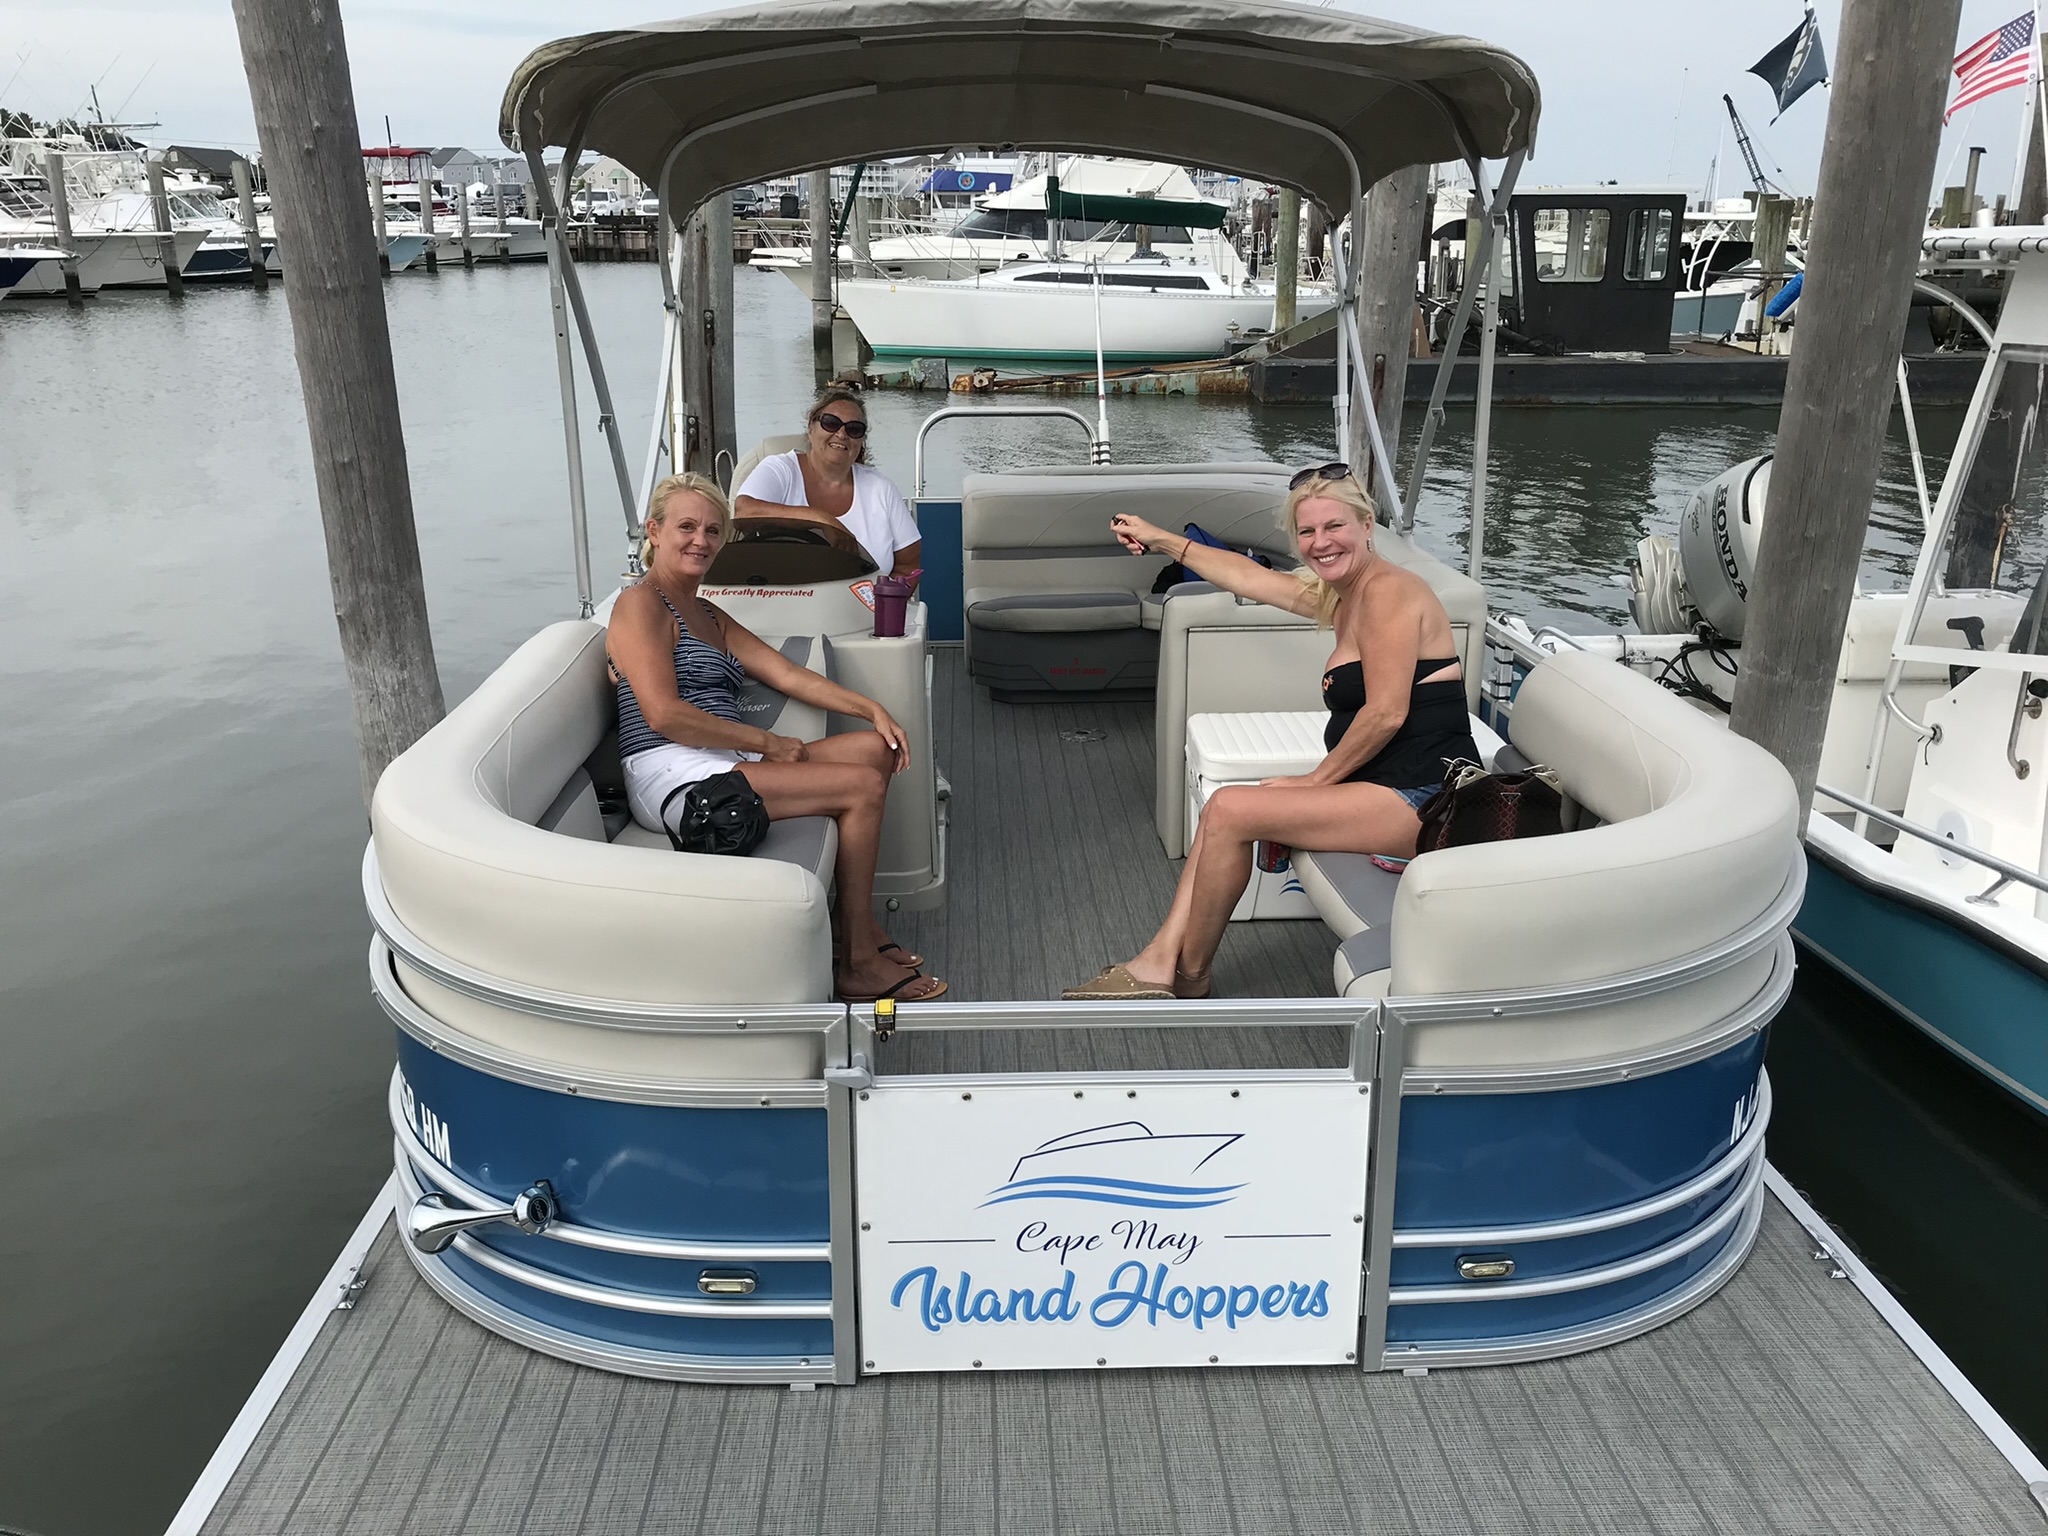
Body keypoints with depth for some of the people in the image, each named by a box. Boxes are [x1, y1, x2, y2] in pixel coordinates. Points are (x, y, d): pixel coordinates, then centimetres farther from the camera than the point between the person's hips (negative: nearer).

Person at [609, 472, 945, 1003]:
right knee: (862, 786, -17)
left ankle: (858, 924, -1)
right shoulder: (640, 605, -4)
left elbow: (787, 674, 15)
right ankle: (857, 963, -8)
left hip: (724, 762, 9)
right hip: (673, 775, -9)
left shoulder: (710, 616, 24)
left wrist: (873, 709, 2)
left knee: (877, 749, -1)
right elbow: (665, 714, -17)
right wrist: (766, 742, -12)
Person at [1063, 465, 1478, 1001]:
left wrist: (1317, 778, -9)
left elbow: (1387, 713, -20)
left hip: (1423, 797, -10)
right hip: (1385, 788, 10)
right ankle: (1158, 964, 2)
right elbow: (1246, 576, 26)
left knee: (1230, 810, -14)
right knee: (1223, 810, 4)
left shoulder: (1388, 590, -14)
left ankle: (1188, 975, 5)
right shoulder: (1338, 596, 15)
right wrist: (1162, 540, 33)